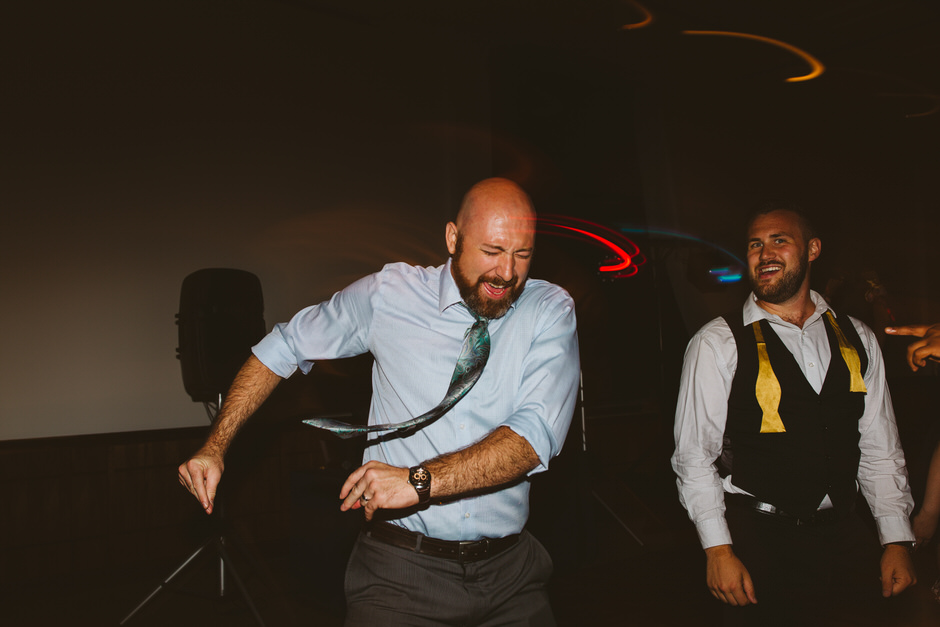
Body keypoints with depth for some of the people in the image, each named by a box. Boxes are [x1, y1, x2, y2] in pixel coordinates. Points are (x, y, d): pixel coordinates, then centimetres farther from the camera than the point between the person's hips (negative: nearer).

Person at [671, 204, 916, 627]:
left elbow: (879, 450, 9)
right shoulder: (717, 343, -7)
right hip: (756, 541, -4)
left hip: (840, 539, 4)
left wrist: (897, 541, 3)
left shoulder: (857, 340, 7)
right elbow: (693, 456, -8)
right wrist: (718, 550, -12)